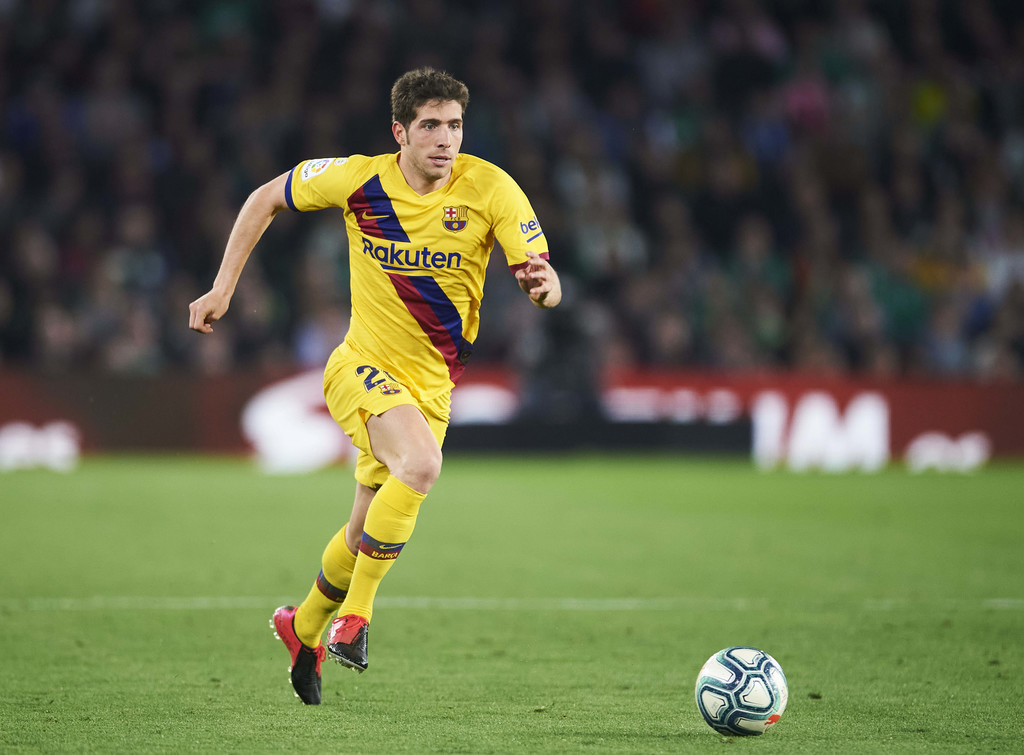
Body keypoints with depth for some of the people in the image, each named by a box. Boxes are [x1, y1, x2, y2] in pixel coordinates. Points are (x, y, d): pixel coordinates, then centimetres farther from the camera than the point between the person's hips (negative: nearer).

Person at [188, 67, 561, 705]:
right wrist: (223, 288, 2)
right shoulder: (358, 179, -10)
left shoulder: (490, 188, -12)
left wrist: (543, 283, -41)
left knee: (366, 535, 10)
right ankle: (354, 614, -17)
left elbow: (543, 277, -17)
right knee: (421, 465, -32)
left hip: (432, 383, 3)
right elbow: (265, 199, 6)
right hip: (364, 366, -3)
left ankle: (305, 627, 39)